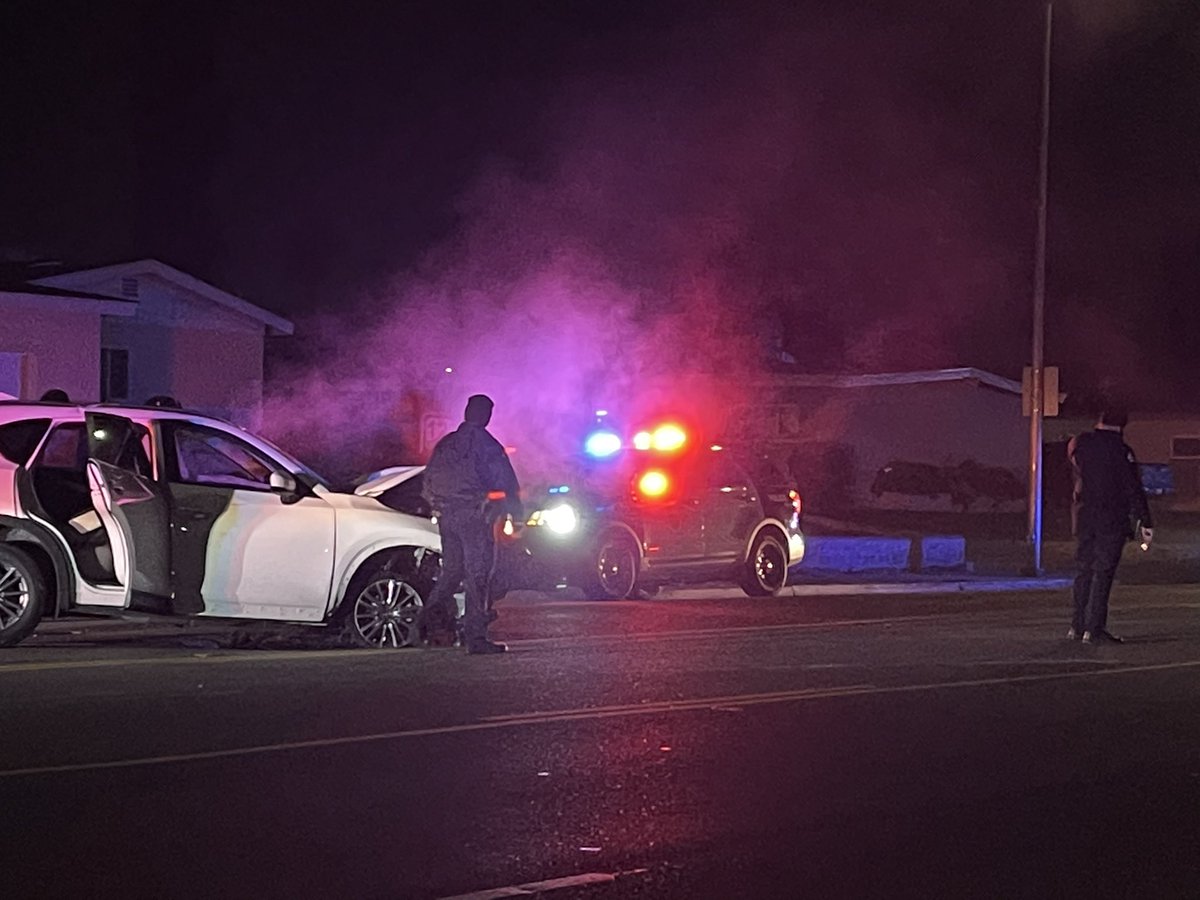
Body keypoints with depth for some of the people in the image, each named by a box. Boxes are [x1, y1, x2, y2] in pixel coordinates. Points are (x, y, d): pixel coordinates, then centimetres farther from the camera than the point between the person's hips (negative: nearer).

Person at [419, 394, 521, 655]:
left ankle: (430, 618, 6)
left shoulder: (445, 444, 13)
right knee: (478, 574, -4)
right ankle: (475, 637, -5)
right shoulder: (488, 445, -6)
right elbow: (507, 484, -7)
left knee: (451, 570, 19)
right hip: (474, 515, -6)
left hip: (446, 515, 6)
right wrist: (517, 515, -1)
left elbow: (429, 482, 18)